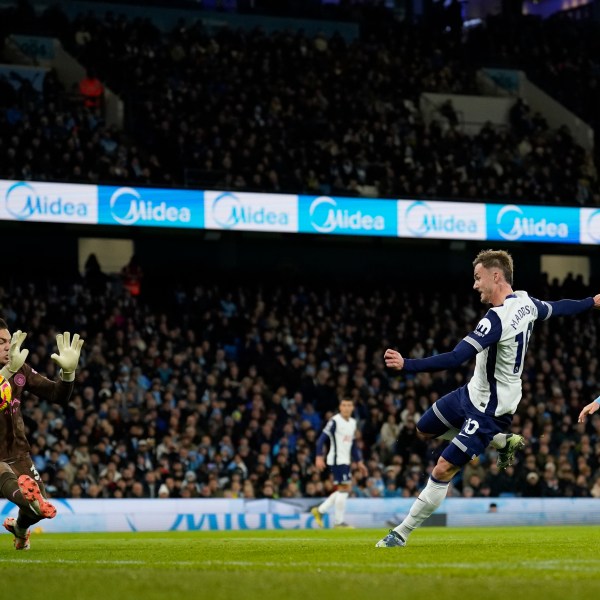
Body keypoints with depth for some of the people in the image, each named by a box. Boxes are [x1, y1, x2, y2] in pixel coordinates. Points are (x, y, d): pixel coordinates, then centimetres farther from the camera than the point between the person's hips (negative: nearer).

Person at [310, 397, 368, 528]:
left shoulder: (353, 423, 13)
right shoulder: (334, 421, -11)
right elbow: (322, 439, -14)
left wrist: (359, 462, 20)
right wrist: (319, 457, -21)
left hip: (345, 461, 8)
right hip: (336, 460, -8)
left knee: (344, 489, 10)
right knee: (344, 488, -9)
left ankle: (319, 510, 17)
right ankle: (339, 521, -1)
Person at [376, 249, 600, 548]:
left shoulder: (498, 318, -31)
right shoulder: (526, 303, -3)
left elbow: (456, 358, -38)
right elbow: (557, 308, 17)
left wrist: (407, 365, -42)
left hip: (488, 409, -10)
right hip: (474, 392, 10)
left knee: (443, 470, -8)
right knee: (424, 430, 21)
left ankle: (402, 533, -2)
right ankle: (502, 442, 28)